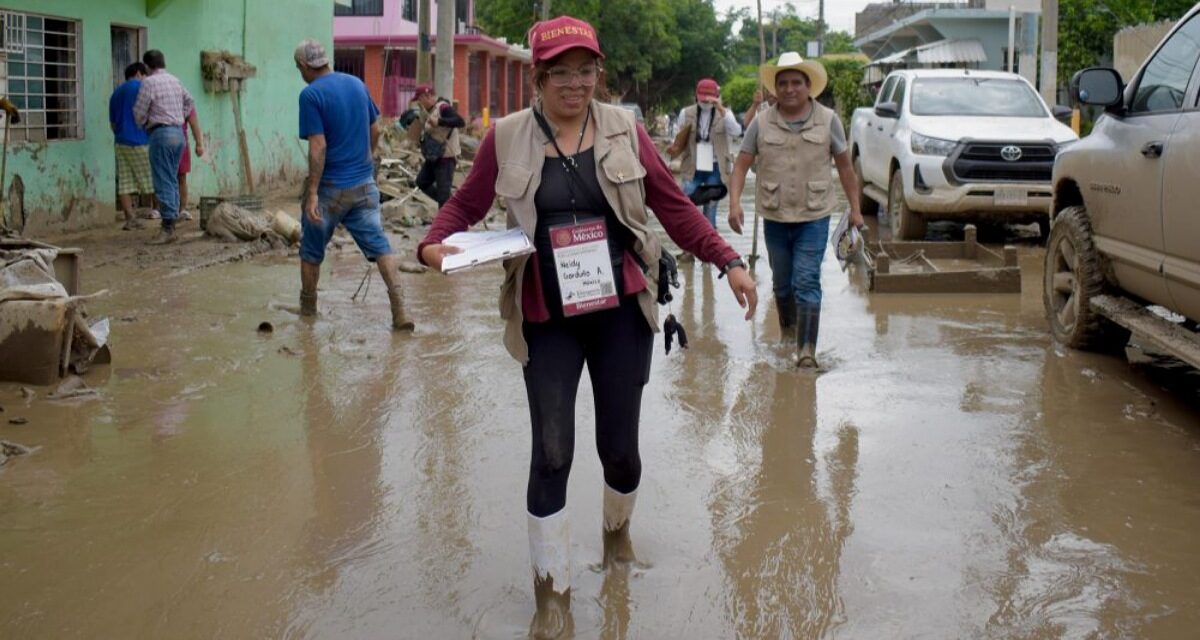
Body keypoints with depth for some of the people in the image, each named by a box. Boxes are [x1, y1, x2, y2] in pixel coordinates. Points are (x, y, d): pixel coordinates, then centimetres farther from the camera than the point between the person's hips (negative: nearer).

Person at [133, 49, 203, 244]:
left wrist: (143, 126, 14)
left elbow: (139, 112, -6)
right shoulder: (176, 81, 13)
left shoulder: (149, 82, -9)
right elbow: (190, 102, 26)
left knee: (164, 182, -8)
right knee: (172, 180, 11)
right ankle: (171, 226, 13)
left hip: (161, 133, -7)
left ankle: (168, 228, -12)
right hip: (178, 132, 7)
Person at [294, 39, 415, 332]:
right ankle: (400, 312, -11)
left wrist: (312, 193, -18)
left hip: (331, 187, -5)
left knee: (311, 251, 15)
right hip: (364, 184, 5)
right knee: (379, 244, 1)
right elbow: (375, 130, 14)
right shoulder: (357, 84, 6)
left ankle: (307, 310, 29)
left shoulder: (311, 94, -13)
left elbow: (318, 146, -18)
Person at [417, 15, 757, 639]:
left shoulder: (623, 128, 0)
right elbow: (465, 203, 6)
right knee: (551, 453, -5)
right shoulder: (506, 138, -3)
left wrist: (729, 262, -2)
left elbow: (673, 205, 3)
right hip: (547, 322, -1)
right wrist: (435, 244, -14)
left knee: (619, 445, 9)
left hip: (621, 312, 1)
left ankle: (617, 529, 44)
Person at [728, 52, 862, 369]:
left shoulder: (828, 120, -1)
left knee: (806, 283, -9)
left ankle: (806, 348, -8)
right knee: (781, 282, 16)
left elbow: (844, 166, 5)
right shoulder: (761, 123, -1)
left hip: (814, 217, -2)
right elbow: (741, 165, 1)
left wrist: (855, 208, 4)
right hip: (774, 217, 2)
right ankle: (787, 329, 38)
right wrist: (734, 203, -13)